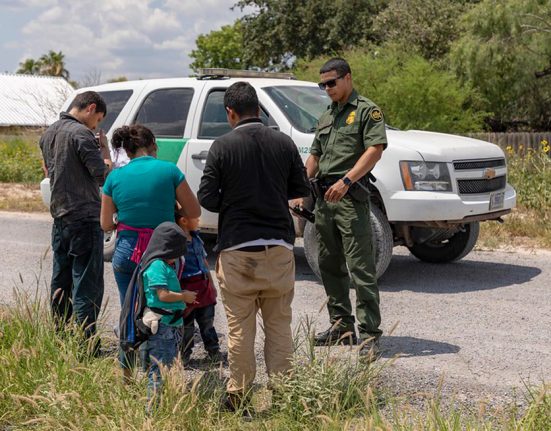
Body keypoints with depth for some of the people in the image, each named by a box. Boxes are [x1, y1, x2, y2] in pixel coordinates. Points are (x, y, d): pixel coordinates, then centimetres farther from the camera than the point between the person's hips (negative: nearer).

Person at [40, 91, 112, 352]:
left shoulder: (49, 133, 12)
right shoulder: (81, 134, -15)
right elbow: (104, 176, -18)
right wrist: (104, 149, 0)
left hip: (59, 217, 9)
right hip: (85, 218, -8)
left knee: (60, 282, 15)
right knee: (87, 286, -5)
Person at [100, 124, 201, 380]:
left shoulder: (115, 177, 1)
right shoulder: (169, 171, -5)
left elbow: (106, 224, 6)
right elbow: (194, 211, 0)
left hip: (126, 253, 2)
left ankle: (126, 374, 22)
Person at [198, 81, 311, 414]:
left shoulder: (223, 146, -6)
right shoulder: (284, 143, 1)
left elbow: (207, 199, -7)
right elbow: (302, 189, 9)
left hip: (237, 250, -2)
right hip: (279, 248, 2)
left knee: (240, 329, 5)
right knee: (279, 325, 10)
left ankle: (239, 398, 11)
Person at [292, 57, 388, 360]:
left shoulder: (367, 110, -1)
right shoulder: (326, 117, 23)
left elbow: (375, 150, -13)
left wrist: (346, 181, -23)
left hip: (350, 198, -8)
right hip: (323, 198, 8)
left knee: (361, 268, -10)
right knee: (330, 267, 12)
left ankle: (369, 334, -9)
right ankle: (341, 326, 22)